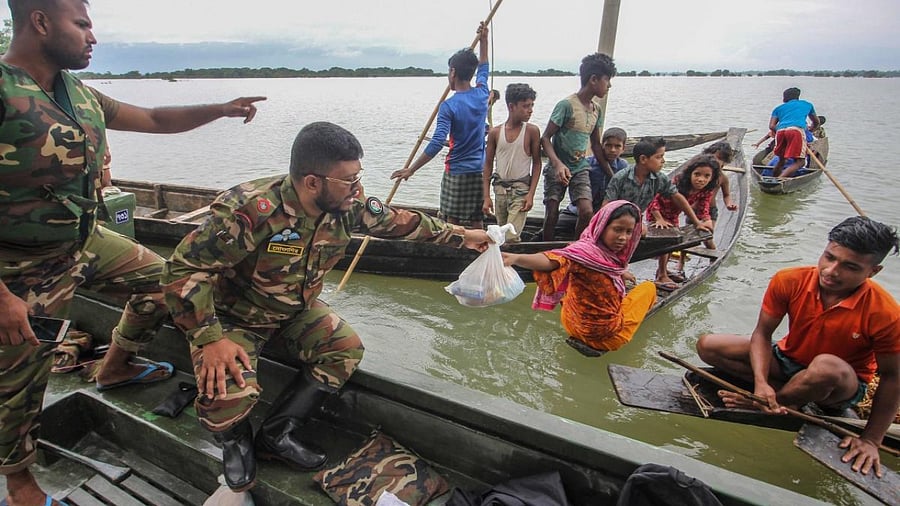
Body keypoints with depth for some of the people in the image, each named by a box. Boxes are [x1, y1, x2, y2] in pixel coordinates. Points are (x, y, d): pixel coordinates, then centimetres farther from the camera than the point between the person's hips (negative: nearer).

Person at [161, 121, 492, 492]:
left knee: (347, 349, -12)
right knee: (228, 392, -28)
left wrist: (461, 236, 6)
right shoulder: (250, 211, -36)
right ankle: (235, 440, 12)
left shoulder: (348, 205, -16)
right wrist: (210, 339, -33)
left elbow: (396, 221, 0)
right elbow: (184, 268, -28)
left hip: (296, 310, 6)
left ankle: (278, 434, 5)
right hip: (233, 315, -5)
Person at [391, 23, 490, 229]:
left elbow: (436, 143, -23)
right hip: (479, 172, 5)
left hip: (456, 173, -5)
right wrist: (483, 40, 31)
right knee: (477, 223, 12)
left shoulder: (449, 106, -15)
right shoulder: (482, 95, 1)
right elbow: (483, 69, 24)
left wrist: (410, 170, -19)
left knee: (453, 224, 7)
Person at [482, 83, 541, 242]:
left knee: (511, 237, -13)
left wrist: (531, 194, -10)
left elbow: (536, 163, -1)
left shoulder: (532, 131, -5)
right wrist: (486, 197, 1)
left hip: (521, 189, -3)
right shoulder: (495, 132, 0)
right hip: (500, 188, 3)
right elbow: (488, 164, 5)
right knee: (501, 235, 14)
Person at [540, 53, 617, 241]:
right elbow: (545, 138, -13)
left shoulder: (597, 109, 9)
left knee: (587, 212, -11)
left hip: (580, 168, 5)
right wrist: (557, 163, -28)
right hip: (557, 168, -5)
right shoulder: (567, 105, -13)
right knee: (552, 214, -4)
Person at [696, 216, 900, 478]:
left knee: (827, 367, -42)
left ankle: (756, 405, -16)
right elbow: (762, 334, -13)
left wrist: (870, 440, -13)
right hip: (788, 361, 3)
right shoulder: (789, 281, -19)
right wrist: (761, 382, -29)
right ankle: (789, 394, -15)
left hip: (844, 388, -3)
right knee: (707, 345, -13)